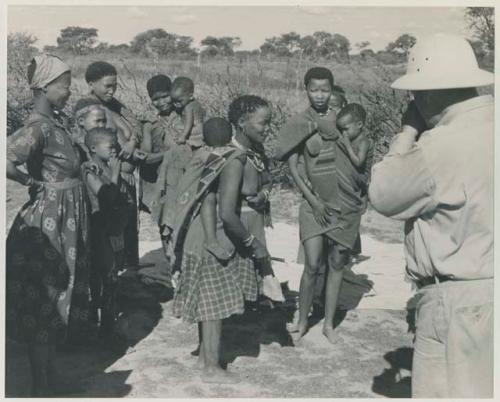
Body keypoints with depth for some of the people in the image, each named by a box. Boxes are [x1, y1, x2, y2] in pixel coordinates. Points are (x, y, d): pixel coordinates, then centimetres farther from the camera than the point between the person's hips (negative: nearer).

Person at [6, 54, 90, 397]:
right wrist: (32, 182, -17)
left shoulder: (57, 120, 9)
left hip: (66, 220, 9)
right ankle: (40, 385, 15)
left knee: (56, 298, 17)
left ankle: (52, 374, 31)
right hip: (49, 219, -9)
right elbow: (8, 162, -34)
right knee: (43, 300, 2)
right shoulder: (39, 126, -19)